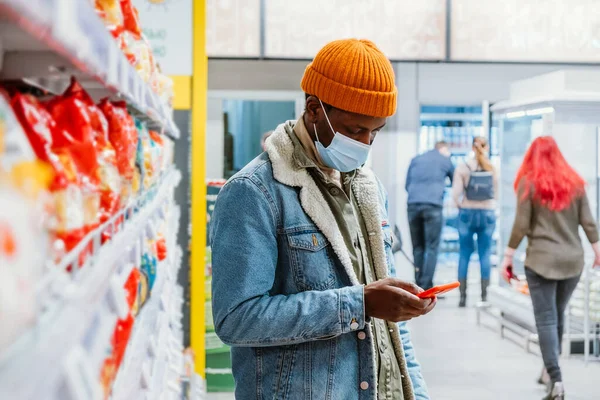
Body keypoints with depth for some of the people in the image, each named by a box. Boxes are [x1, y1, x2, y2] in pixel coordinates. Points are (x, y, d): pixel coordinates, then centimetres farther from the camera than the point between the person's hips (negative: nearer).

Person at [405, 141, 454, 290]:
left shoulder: (416, 160, 21)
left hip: (413, 205, 3)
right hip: (433, 206, -3)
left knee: (417, 247, 10)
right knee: (432, 248, -1)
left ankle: (418, 285, 8)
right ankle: (426, 286, -10)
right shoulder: (445, 160, 14)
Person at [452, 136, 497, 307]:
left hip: (467, 213, -1)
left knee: (464, 254, 6)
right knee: (485, 255, 7)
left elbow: (456, 193, -9)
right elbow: (495, 192, 4)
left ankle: (463, 296, 6)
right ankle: (484, 296, 8)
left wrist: (462, 206, 8)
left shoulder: (463, 167, -6)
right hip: (488, 213, 1)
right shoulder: (492, 168, -2)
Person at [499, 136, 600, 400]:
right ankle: (550, 369, 27)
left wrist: (508, 255, 0)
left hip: (541, 260, -4)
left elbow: (521, 225, -7)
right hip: (573, 260, 4)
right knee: (558, 315, 17)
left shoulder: (529, 182, -4)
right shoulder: (575, 182, 6)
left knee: (546, 319, -3)